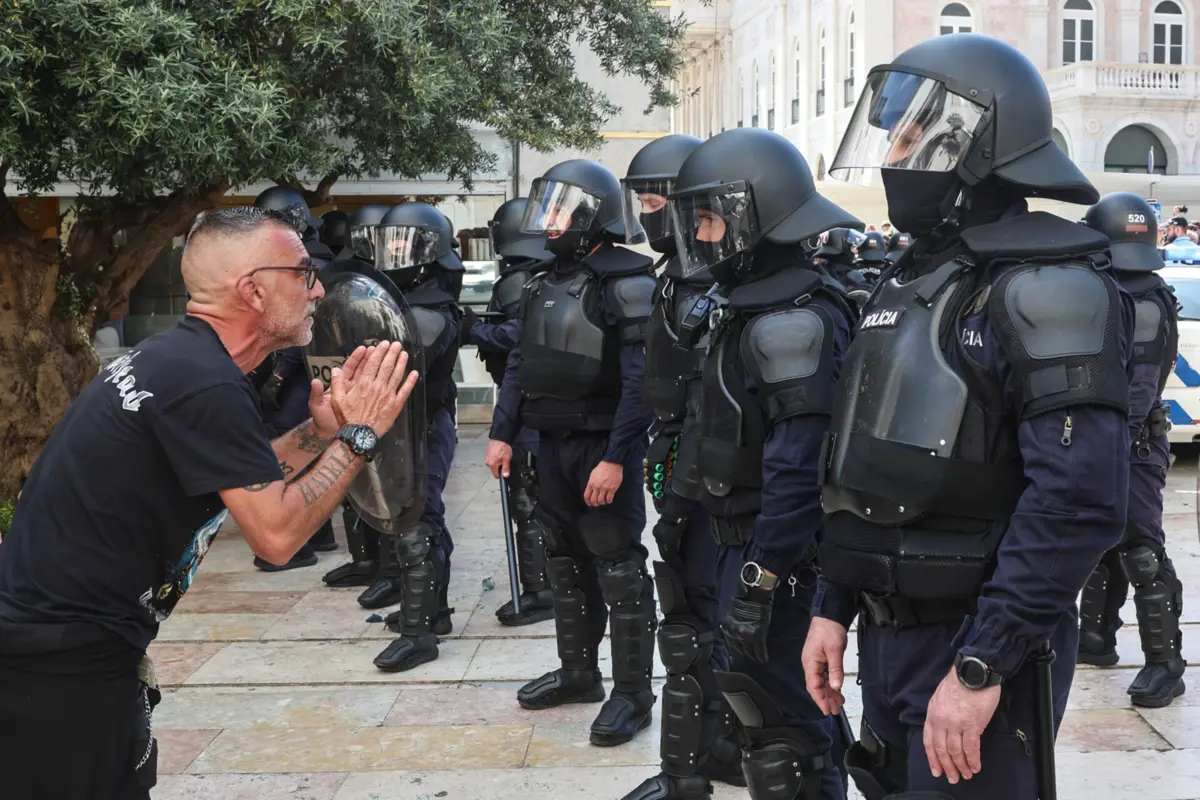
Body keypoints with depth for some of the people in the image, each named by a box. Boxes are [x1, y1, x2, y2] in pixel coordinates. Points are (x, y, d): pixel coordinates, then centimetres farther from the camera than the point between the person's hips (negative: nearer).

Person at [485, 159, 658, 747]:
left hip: (603, 448, -8)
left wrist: (616, 458, -24)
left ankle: (633, 691, 9)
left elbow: (640, 381, -20)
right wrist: (503, 433, 10)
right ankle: (578, 671, 31)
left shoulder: (626, 284, -14)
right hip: (554, 444, 8)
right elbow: (520, 364, 16)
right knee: (566, 563, 17)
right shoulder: (547, 282, 12)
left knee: (619, 569, -1)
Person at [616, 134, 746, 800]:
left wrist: (680, 493, -24)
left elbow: (711, 406, -24)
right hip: (683, 468, 10)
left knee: (689, 625, -2)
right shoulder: (679, 276, 13)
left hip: (701, 477, -10)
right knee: (707, 615, 18)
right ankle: (727, 746, 30)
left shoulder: (707, 286, -19)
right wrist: (667, 474, 18)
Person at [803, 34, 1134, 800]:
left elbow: (1078, 502, -25)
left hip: (978, 644, -8)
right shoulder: (913, 280, 11)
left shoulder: (1046, 286, -17)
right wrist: (833, 607, 13)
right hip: (888, 629, 8)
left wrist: (982, 665, -25)